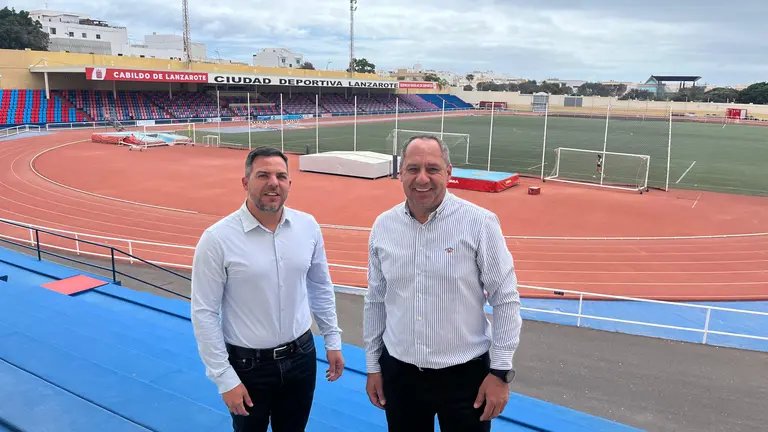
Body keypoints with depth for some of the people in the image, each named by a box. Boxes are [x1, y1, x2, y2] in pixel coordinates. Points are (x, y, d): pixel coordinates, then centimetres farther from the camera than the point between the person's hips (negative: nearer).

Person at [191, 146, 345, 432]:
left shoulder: (308, 226, -5)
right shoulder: (218, 238, -16)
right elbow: (204, 314, -13)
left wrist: (332, 339, 10)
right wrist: (224, 378, -12)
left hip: (301, 356, 4)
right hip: (248, 364, -3)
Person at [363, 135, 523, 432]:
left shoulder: (479, 223, -12)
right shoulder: (383, 226, -1)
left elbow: (506, 300, -8)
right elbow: (375, 301, 7)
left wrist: (501, 372, -8)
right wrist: (373, 366, 10)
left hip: (464, 375, -3)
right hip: (399, 373, 3)